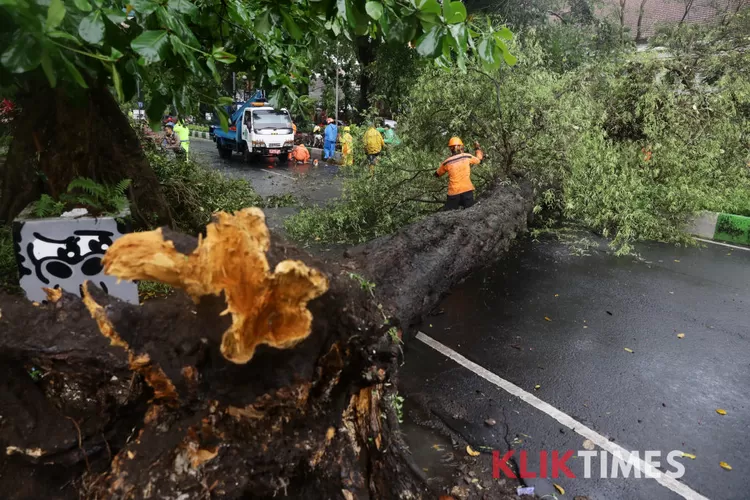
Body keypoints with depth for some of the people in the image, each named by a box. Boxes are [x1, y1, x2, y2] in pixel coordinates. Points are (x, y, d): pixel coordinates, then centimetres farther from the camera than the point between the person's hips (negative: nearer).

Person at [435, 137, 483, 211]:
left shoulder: (446, 163, 0)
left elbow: (437, 174, 15)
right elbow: (479, 159, 18)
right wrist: (478, 148, 36)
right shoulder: (467, 157, -1)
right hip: (467, 190, 0)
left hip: (453, 193, 0)